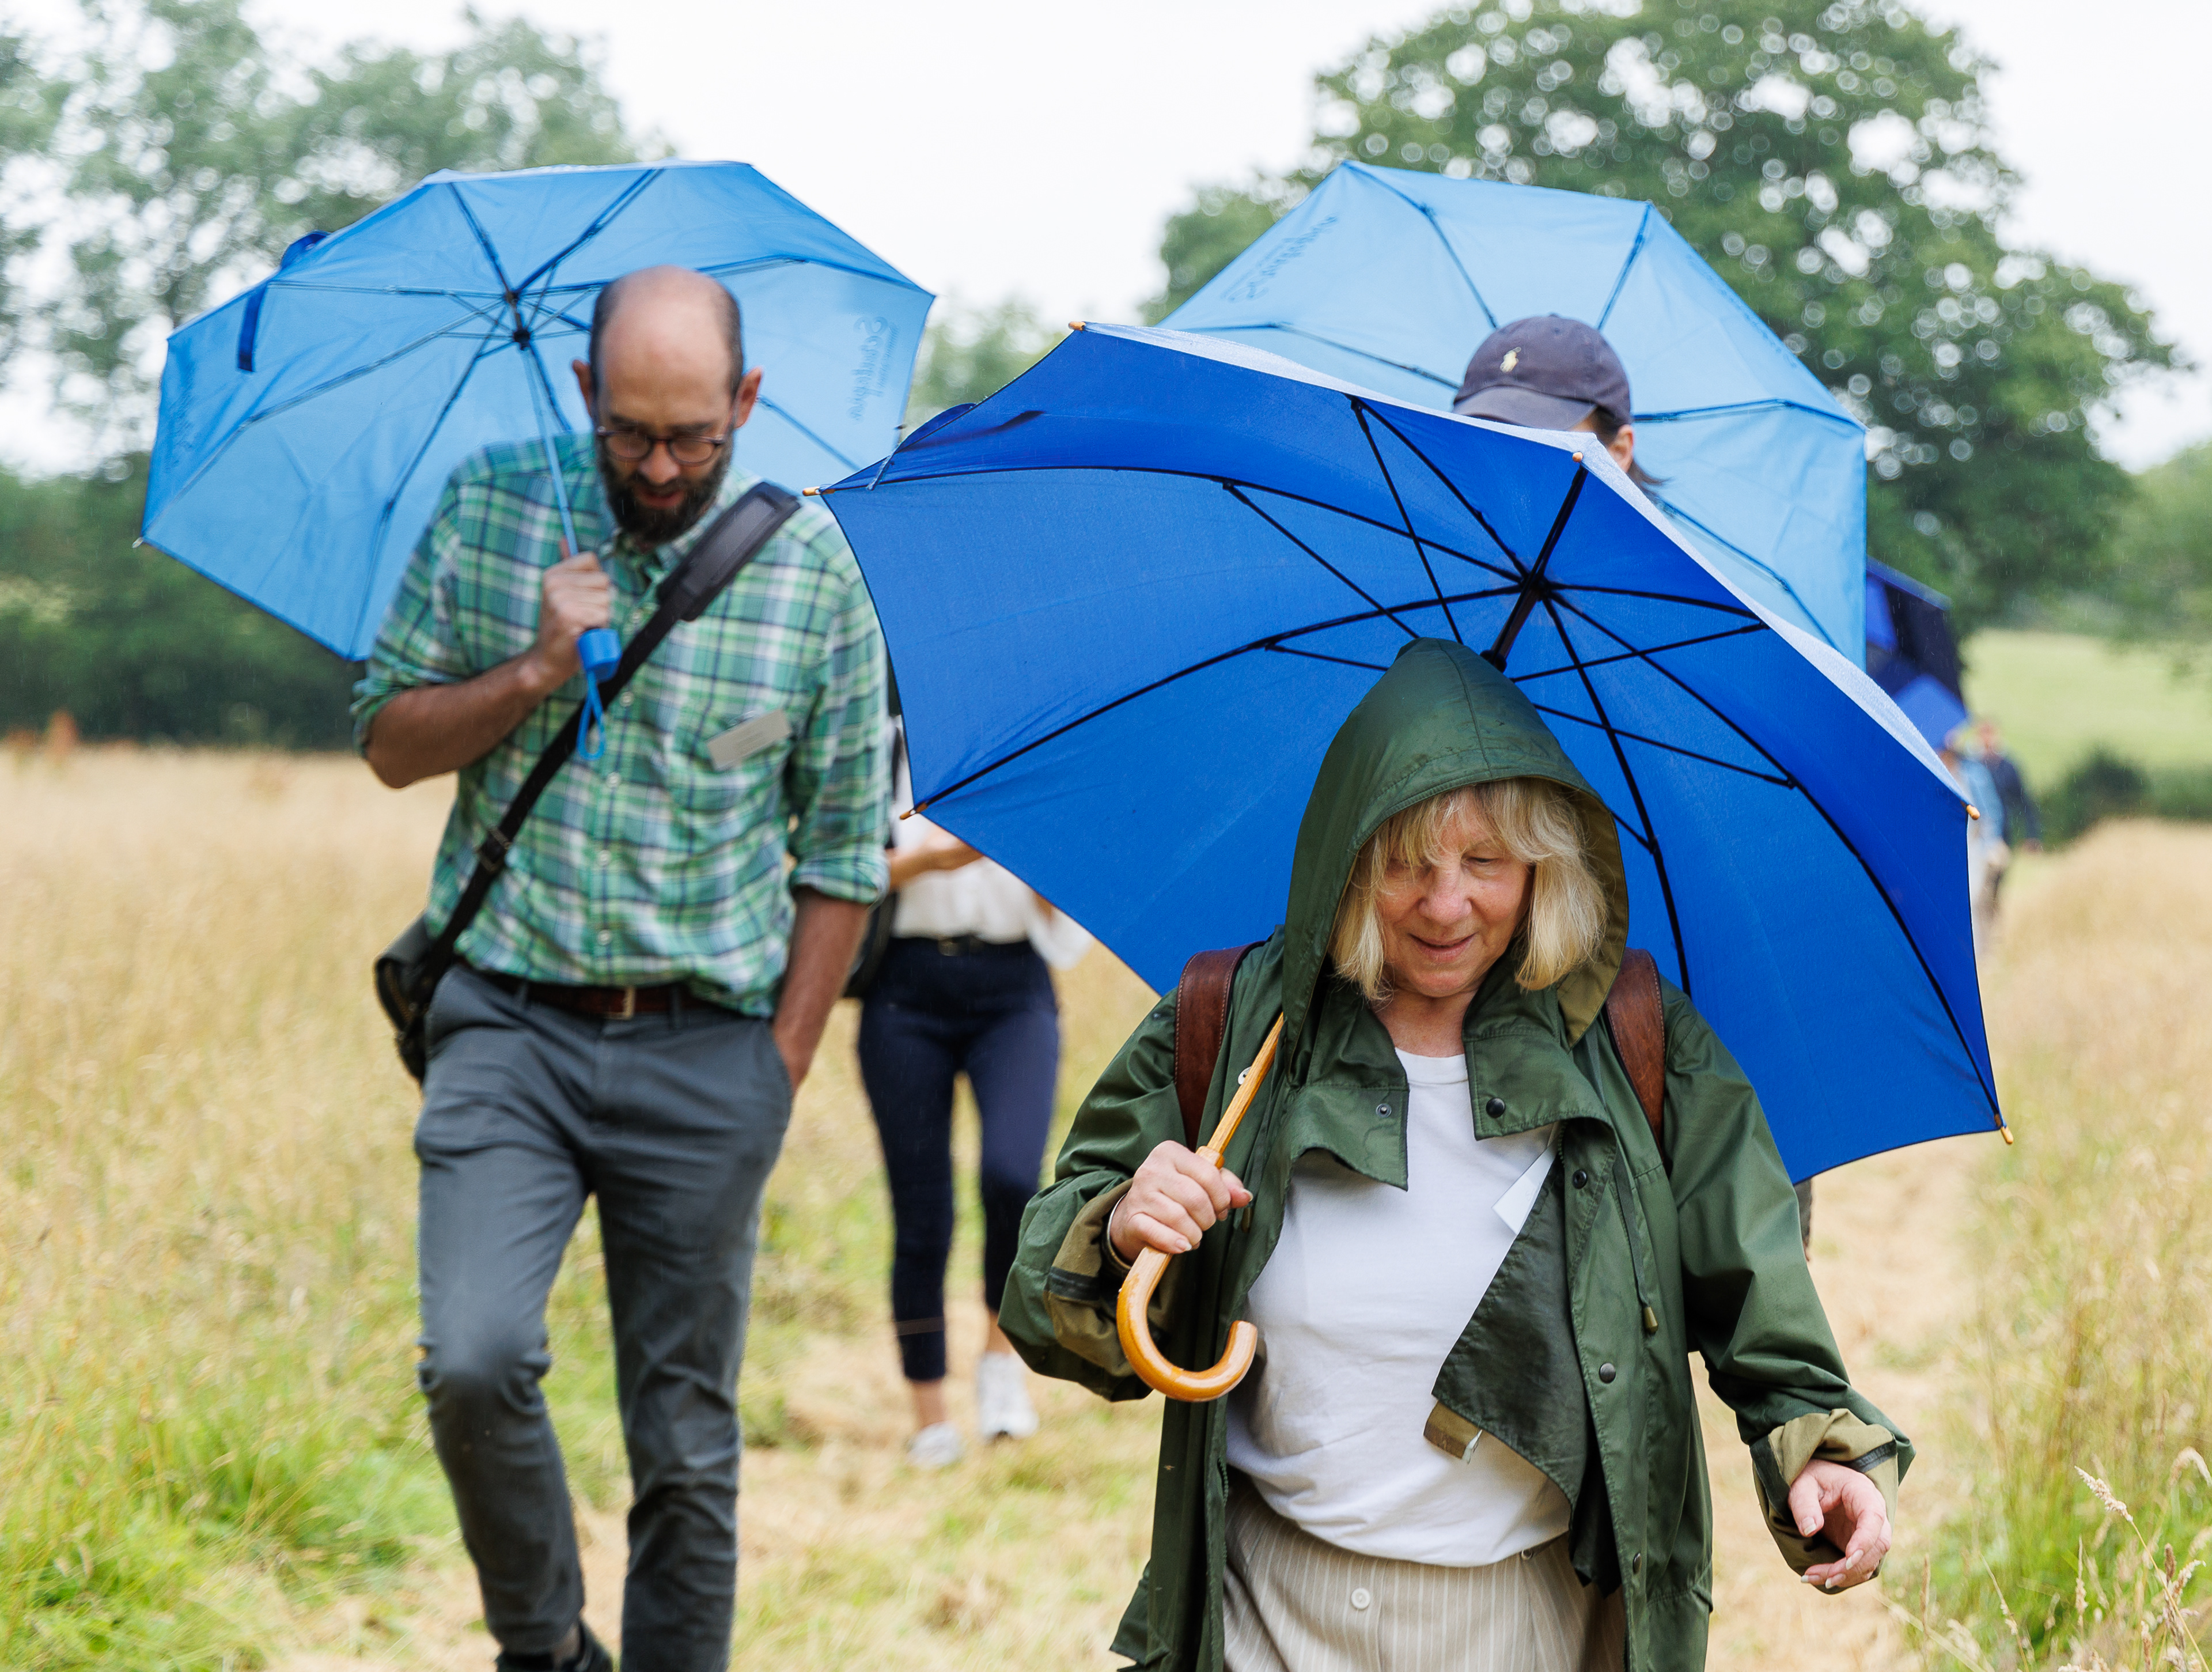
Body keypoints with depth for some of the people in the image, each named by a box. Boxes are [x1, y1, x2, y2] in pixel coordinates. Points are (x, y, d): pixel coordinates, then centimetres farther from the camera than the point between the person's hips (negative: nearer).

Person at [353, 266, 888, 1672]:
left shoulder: (812, 568, -1)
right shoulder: (488, 513, 2)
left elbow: (844, 849, 4)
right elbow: (390, 738, 7)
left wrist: (782, 1068, -1)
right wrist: (532, 674, -11)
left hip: (706, 1045, 0)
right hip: (510, 1025, 0)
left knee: (688, 1439, 5)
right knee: (474, 1362, -19)